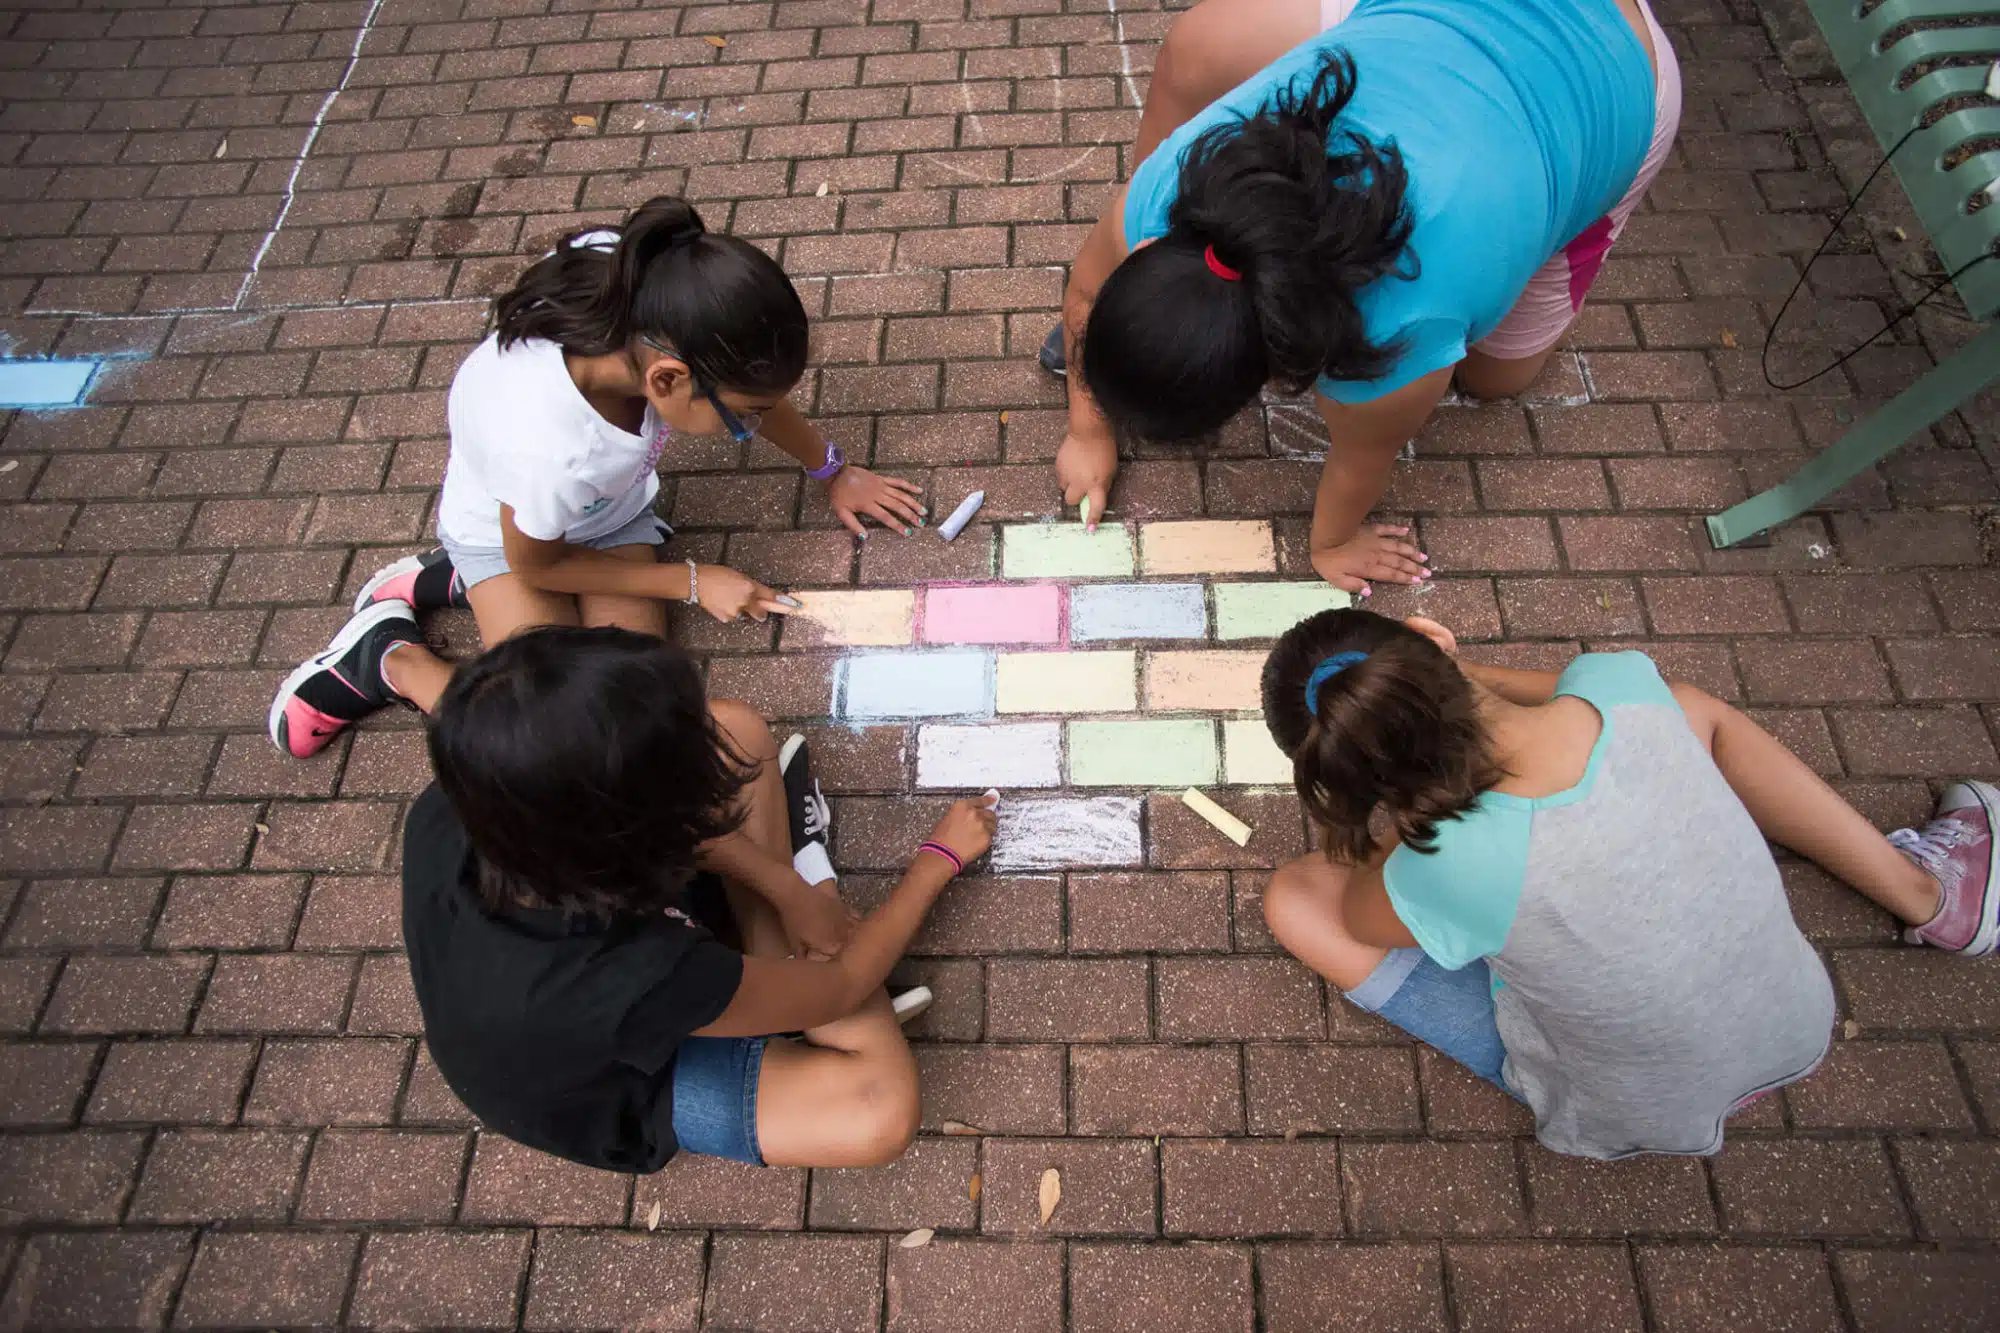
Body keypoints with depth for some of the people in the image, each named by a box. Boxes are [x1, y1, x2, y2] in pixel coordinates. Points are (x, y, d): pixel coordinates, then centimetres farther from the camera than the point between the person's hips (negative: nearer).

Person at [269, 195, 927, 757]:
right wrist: (693, 582, -12)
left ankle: (449, 581, 11)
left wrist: (833, 472, 6)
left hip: (613, 507, 5)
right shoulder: (546, 450, -43)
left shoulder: (652, 303, -31)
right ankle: (389, 655, 9)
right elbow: (538, 563, -20)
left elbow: (758, 382, -7)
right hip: (509, 532, -5)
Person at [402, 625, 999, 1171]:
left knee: (737, 731, -9)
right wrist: (940, 856, -12)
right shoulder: (639, 986, -45)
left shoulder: (445, 815, -31)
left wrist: (786, 888, -13)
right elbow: (839, 987, -25)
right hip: (622, 1095, -4)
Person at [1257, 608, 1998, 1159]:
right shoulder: (1624, 688, -26)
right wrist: (1435, 678, 0)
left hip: (1637, 1120, -3)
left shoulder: (1452, 871, -37)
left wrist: (1414, 790, -11)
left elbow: (1356, 911, -12)